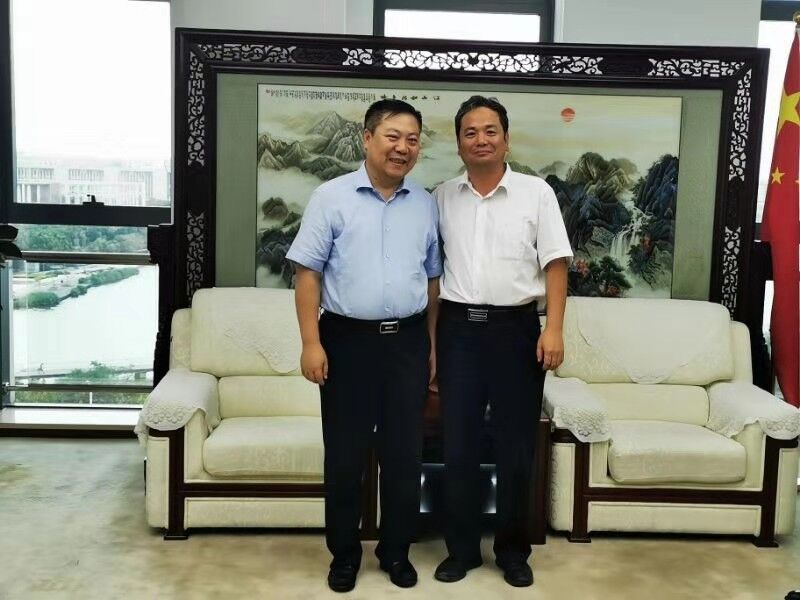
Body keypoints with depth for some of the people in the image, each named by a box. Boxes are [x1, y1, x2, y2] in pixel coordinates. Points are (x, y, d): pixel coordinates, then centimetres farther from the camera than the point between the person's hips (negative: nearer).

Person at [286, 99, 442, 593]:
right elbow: (309, 273, -4)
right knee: (345, 454, 7)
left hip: (408, 341, 3)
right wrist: (311, 343, -10)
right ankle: (344, 552, 24)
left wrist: (432, 346, 10)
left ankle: (397, 551, 26)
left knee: (404, 454, 10)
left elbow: (432, 279, 12)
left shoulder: (426, 204, 8)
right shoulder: (332, 197, -3)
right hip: (347, 339, -2)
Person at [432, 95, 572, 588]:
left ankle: (513, 551, 23)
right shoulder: (443, 197, 7)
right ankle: (462, 548, 22)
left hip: (517, 328, -2)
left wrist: (554, 329, -13)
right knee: (459, 446, 7)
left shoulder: (536, 192, 0)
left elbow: (555, 264, -3)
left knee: (516, 448, 7)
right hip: (459, 328, 2)